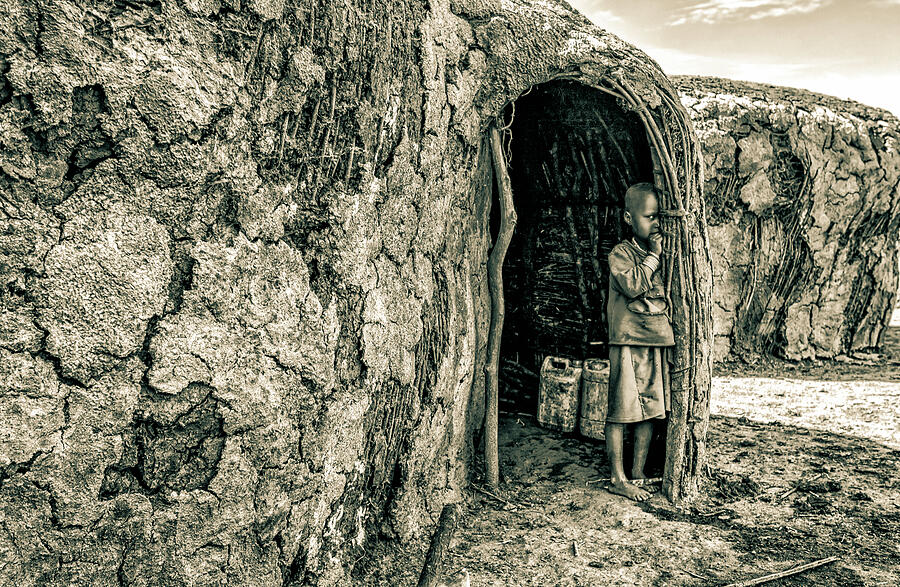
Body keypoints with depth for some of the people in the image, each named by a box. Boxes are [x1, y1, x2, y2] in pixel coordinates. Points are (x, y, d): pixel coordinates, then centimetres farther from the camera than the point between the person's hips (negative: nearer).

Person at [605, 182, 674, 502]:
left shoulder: (664, 254, 16)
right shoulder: (621, 253, -3)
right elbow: (633, 285, -19)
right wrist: (653, 255, -12)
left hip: (659, 341, 6)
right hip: (628, 342, -6)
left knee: (651, 410, 10)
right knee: (621, 411, -2)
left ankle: (638, 474, 21)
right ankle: (617, 479, 8)